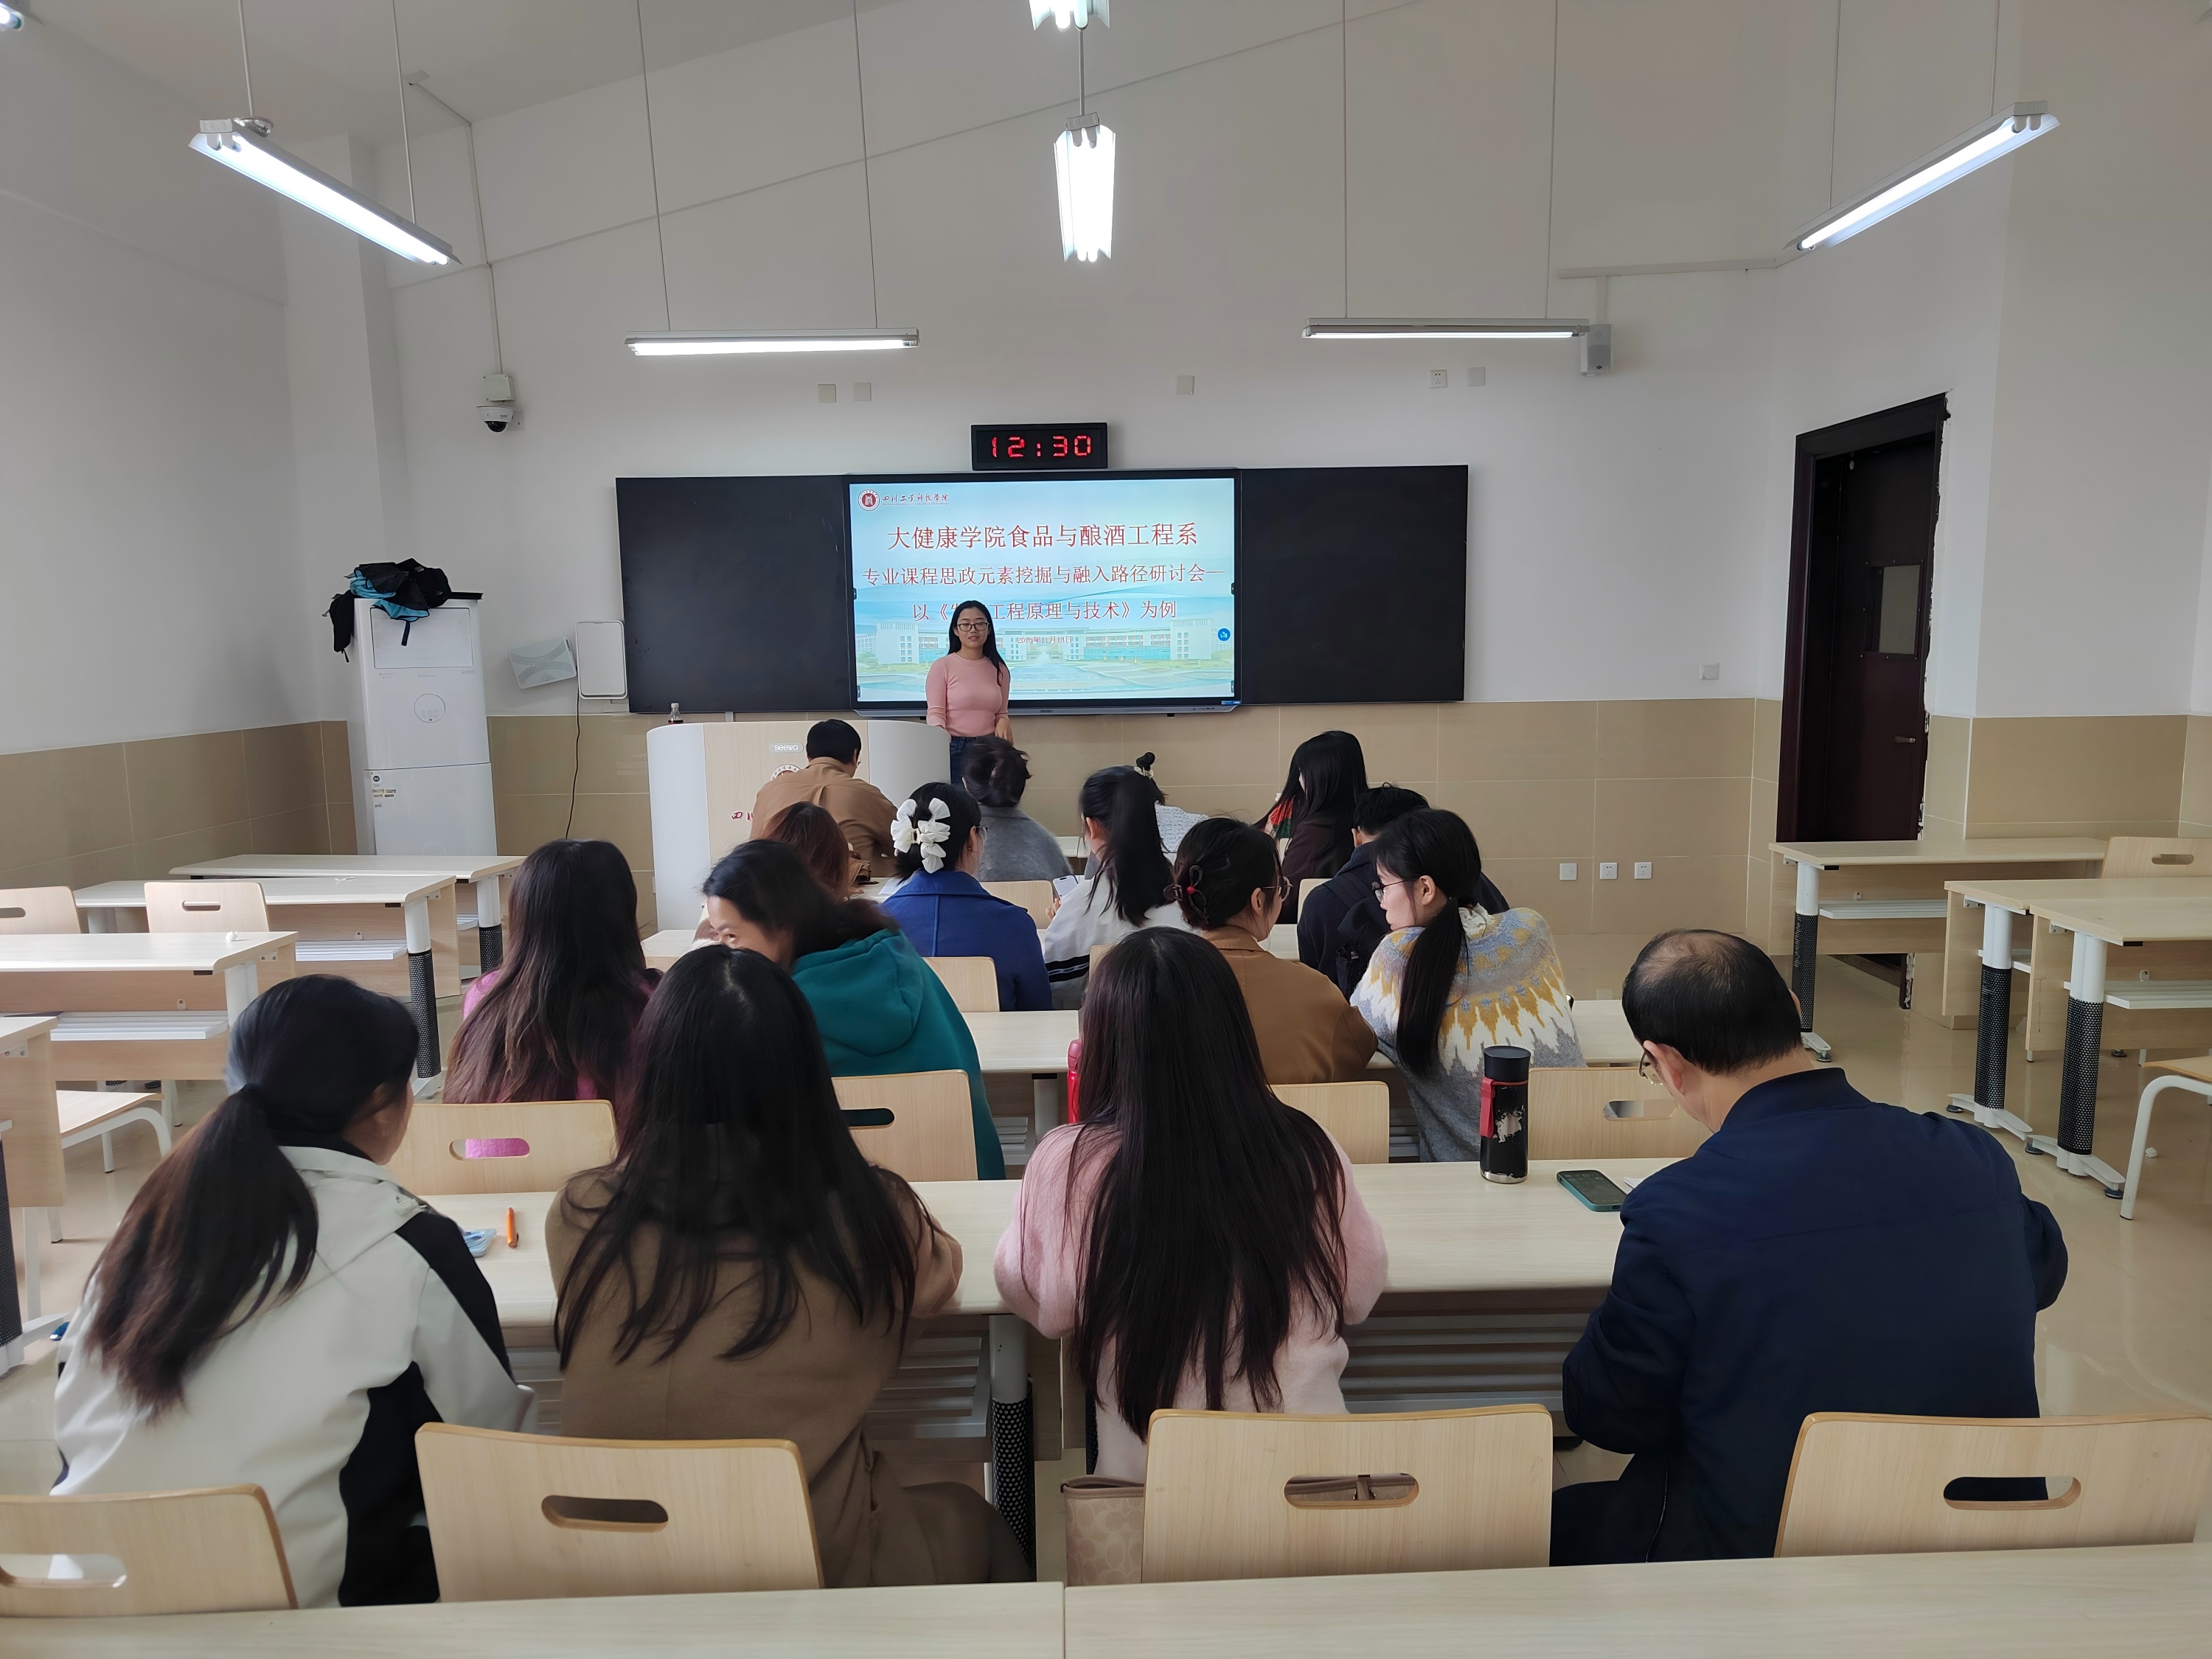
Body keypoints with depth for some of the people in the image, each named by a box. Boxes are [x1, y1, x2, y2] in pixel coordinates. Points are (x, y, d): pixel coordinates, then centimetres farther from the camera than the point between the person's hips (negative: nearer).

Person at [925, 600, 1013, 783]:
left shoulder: (999, 669, 11)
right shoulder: (942, 666, -1)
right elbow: (936, 713, -5)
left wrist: (1004, 721, -6)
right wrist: (941, 734, -25)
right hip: (953, 750, -3)